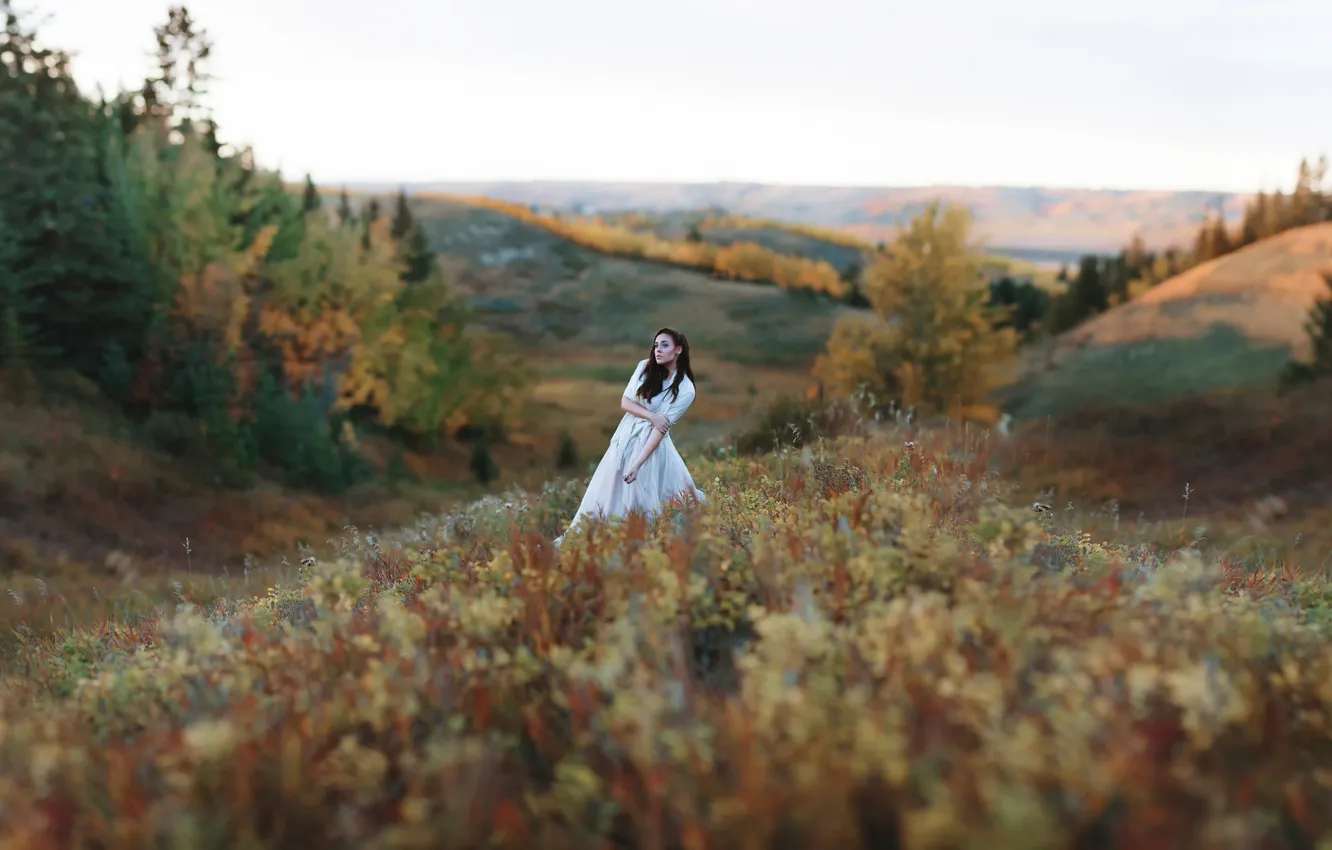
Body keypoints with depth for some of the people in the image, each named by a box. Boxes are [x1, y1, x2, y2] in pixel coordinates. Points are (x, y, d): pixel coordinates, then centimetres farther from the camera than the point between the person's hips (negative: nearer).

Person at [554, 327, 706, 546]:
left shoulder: (685, 389, -13)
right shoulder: (645, 367, 0)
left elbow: (661, 428, -17)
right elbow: (625, 402, -1)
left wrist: (638, 464, -22)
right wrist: (652, 416, -18)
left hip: (651, 442, -4)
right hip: (626, 436, 4)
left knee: (641, 497, -1)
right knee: (605, 490, 9)